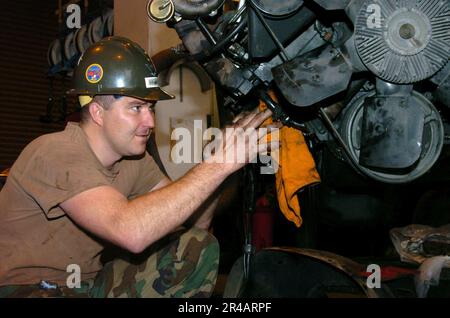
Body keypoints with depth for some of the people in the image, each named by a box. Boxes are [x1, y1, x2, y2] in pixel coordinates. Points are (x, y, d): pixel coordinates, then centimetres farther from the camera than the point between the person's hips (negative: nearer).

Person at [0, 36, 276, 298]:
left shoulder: (135, 159, 1)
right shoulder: (55, 154, -24)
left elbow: (194, 223, 0)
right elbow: (131, 231, -38)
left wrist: (218, 162, -16)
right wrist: (220, 164, -34)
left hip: (90, 284, 7)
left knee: (200, 247, -6)